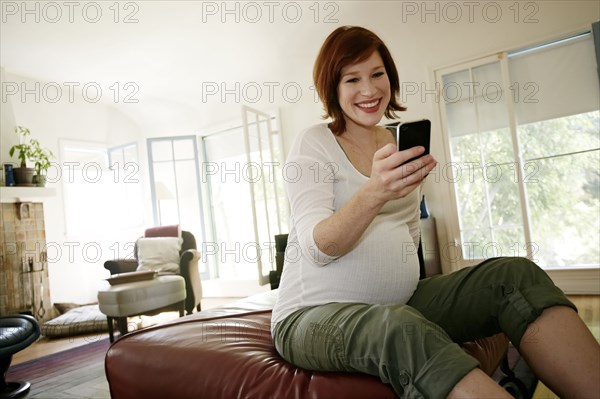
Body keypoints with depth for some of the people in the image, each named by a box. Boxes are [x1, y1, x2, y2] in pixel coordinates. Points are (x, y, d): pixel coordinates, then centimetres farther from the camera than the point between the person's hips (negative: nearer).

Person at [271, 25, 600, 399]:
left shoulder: (403, 144, 12)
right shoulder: (314, 143, -6)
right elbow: (317, 247, -21)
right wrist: (374, 193, -35)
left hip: (401, 304, 6)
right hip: (314, 314, -5)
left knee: (514, 274, -15)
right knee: (402, 329, -39)